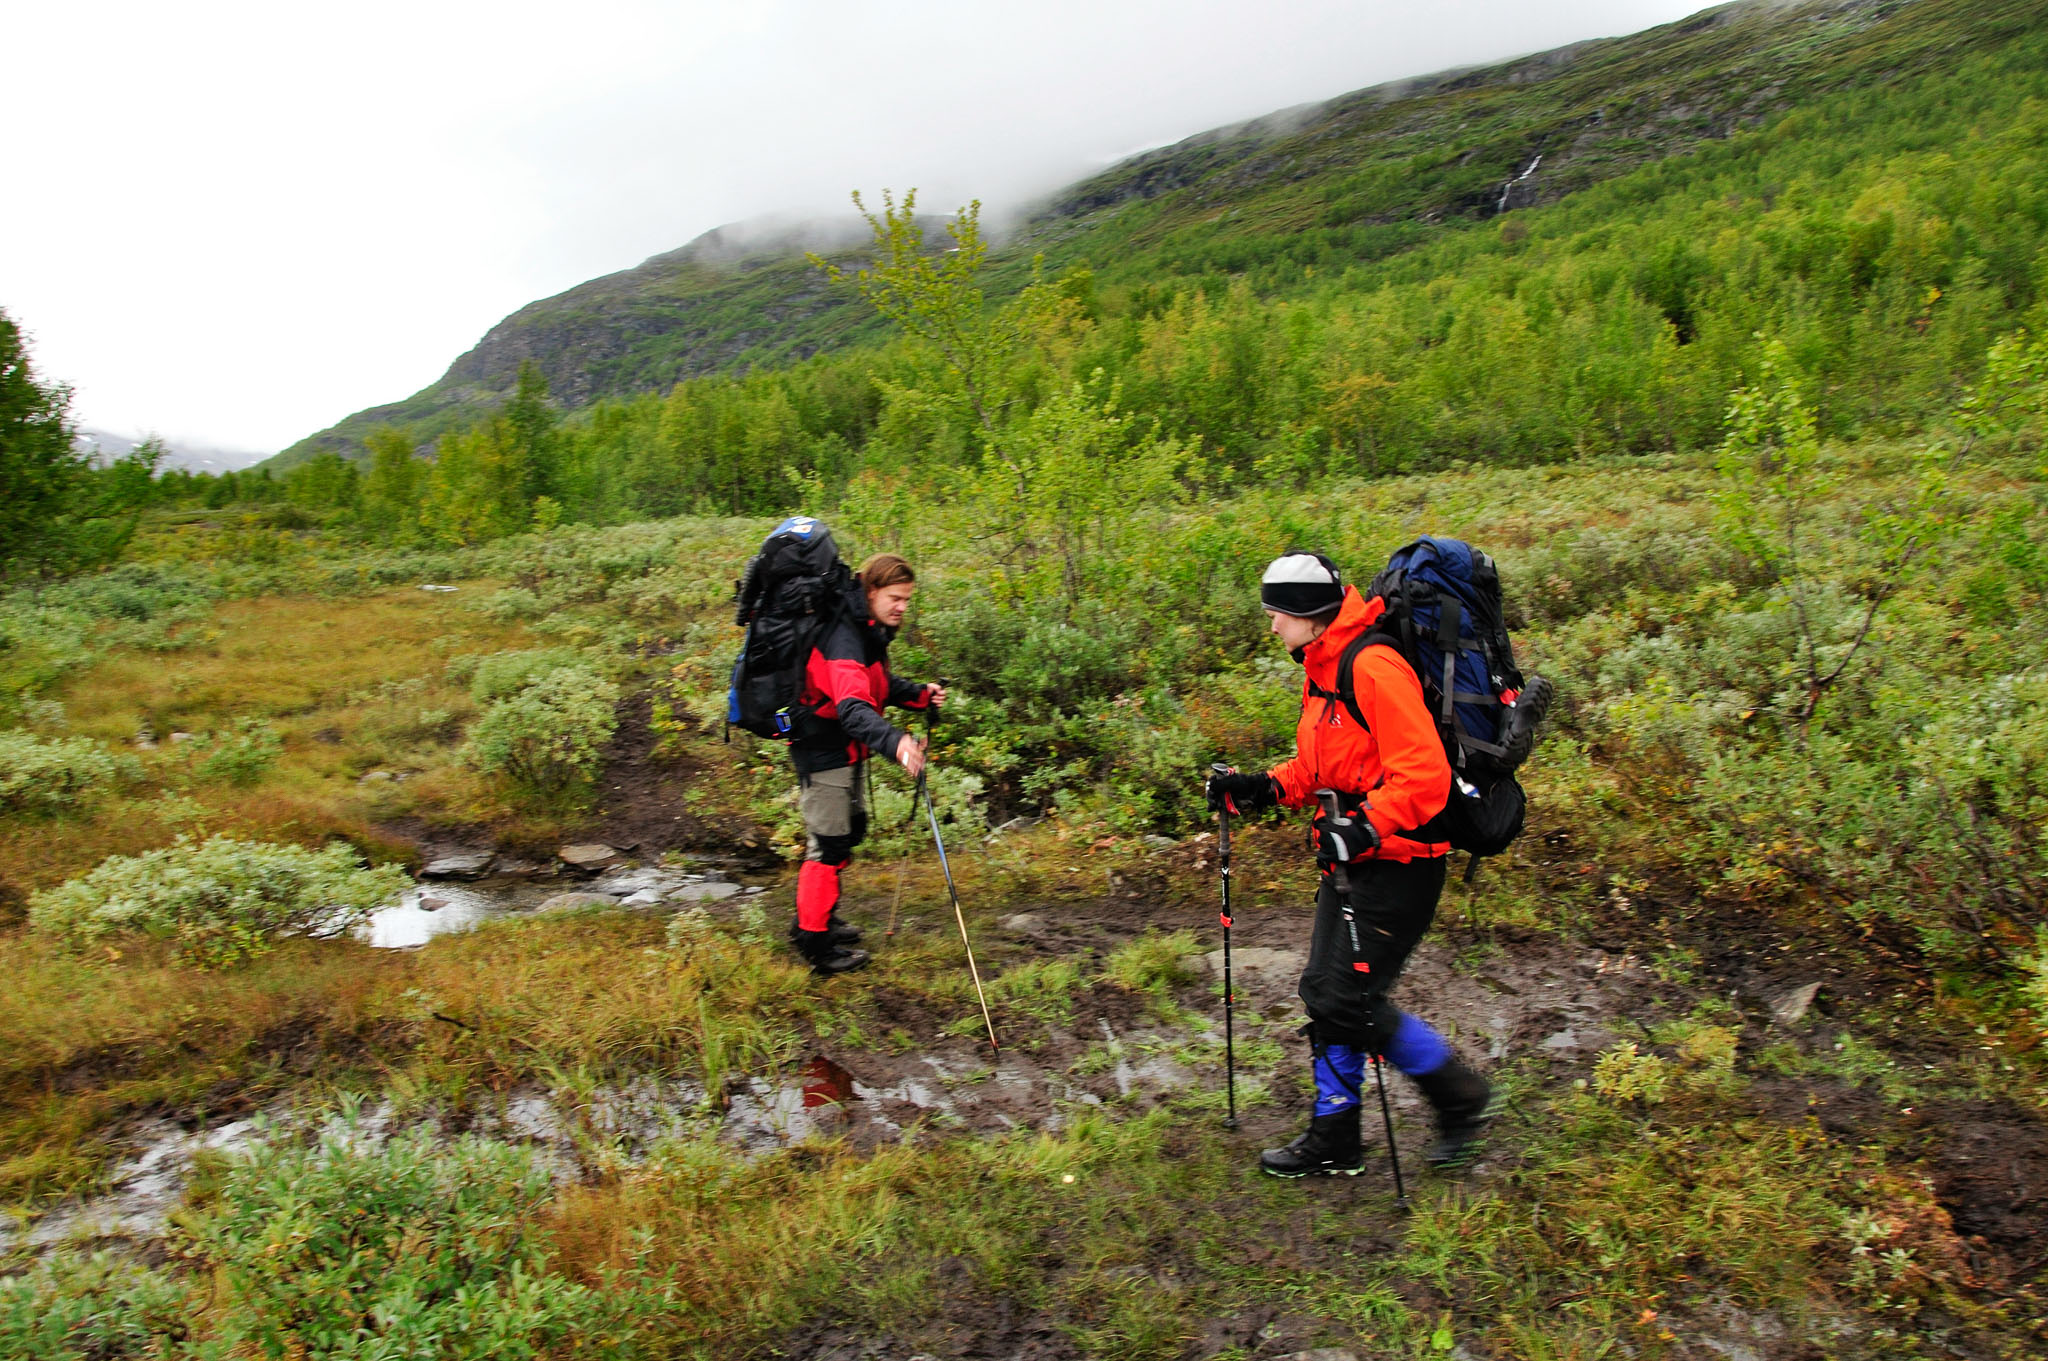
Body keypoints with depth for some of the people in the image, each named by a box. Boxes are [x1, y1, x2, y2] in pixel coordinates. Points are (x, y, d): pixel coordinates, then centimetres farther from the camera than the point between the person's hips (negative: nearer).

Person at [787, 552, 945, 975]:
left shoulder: (869, 630, 4)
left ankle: (816, 919, 38)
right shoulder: (844, 638, -28)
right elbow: (853, 707, -43)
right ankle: (816, 945, 9)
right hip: (823, 752, -11)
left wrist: (920, 695, 1)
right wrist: (894, 742, -58)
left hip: (846, 751, 11)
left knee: (851, 830, 22)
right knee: (829, 845, -3)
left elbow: (879, 685, 18)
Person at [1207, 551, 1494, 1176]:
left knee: (1350, 1001, -8)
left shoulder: (1373, 666, -19)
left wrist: (1367, 827, -34)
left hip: (1398, 862, -10)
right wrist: (1261, 787, 8)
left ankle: (1460, 1096, 15)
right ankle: (1334, 1142, 25)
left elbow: (1423, 772, -25)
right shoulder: (1322, 667, 13)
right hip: (1351, 856, 10)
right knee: (1323, 993, 11)